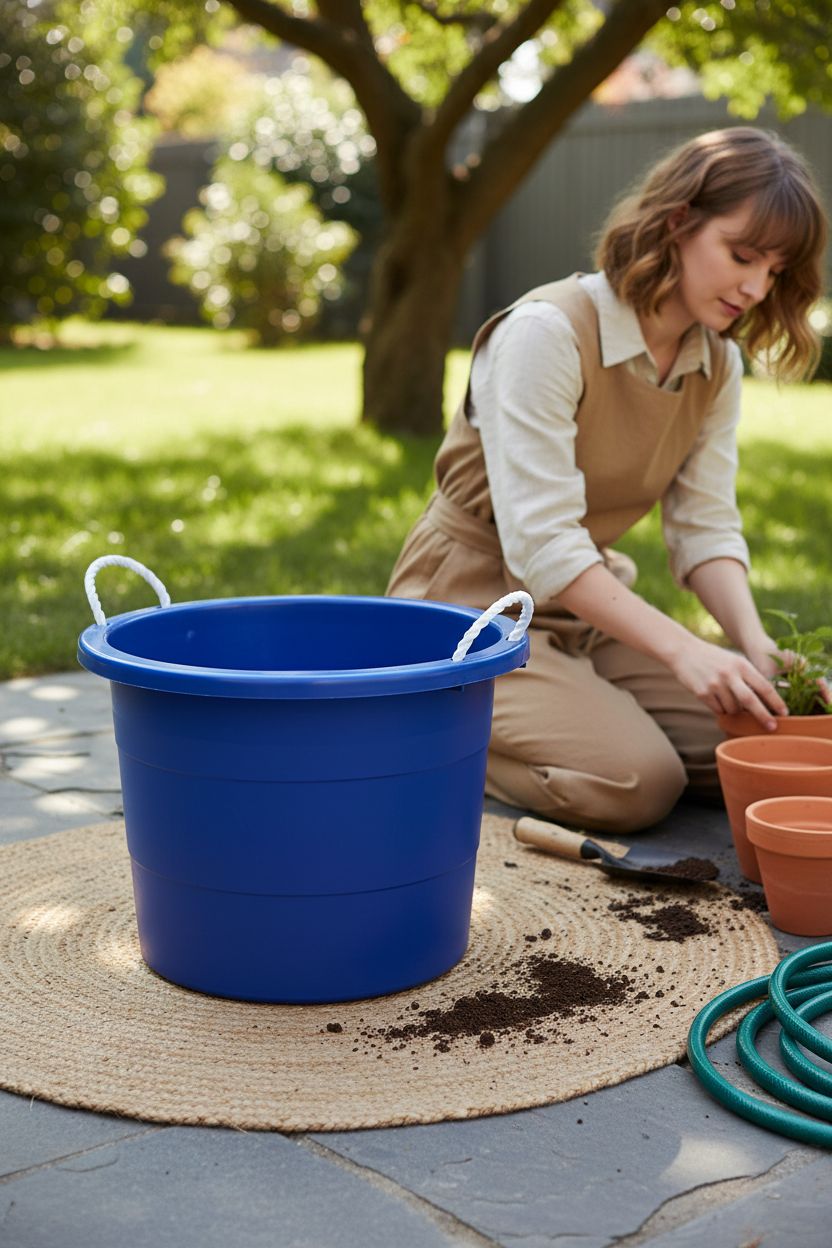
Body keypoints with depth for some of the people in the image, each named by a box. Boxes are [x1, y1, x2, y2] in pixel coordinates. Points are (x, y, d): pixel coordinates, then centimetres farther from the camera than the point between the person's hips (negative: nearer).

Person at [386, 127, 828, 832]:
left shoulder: (717, 365, 2)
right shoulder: (546, 332, -22)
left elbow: (707, 527, 0)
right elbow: (539, 542, -28)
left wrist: (755, 645, -19)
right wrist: (681, 650, -34)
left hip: (591, 608, 8)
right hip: (476, 603, -8)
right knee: (637, 784, -25)